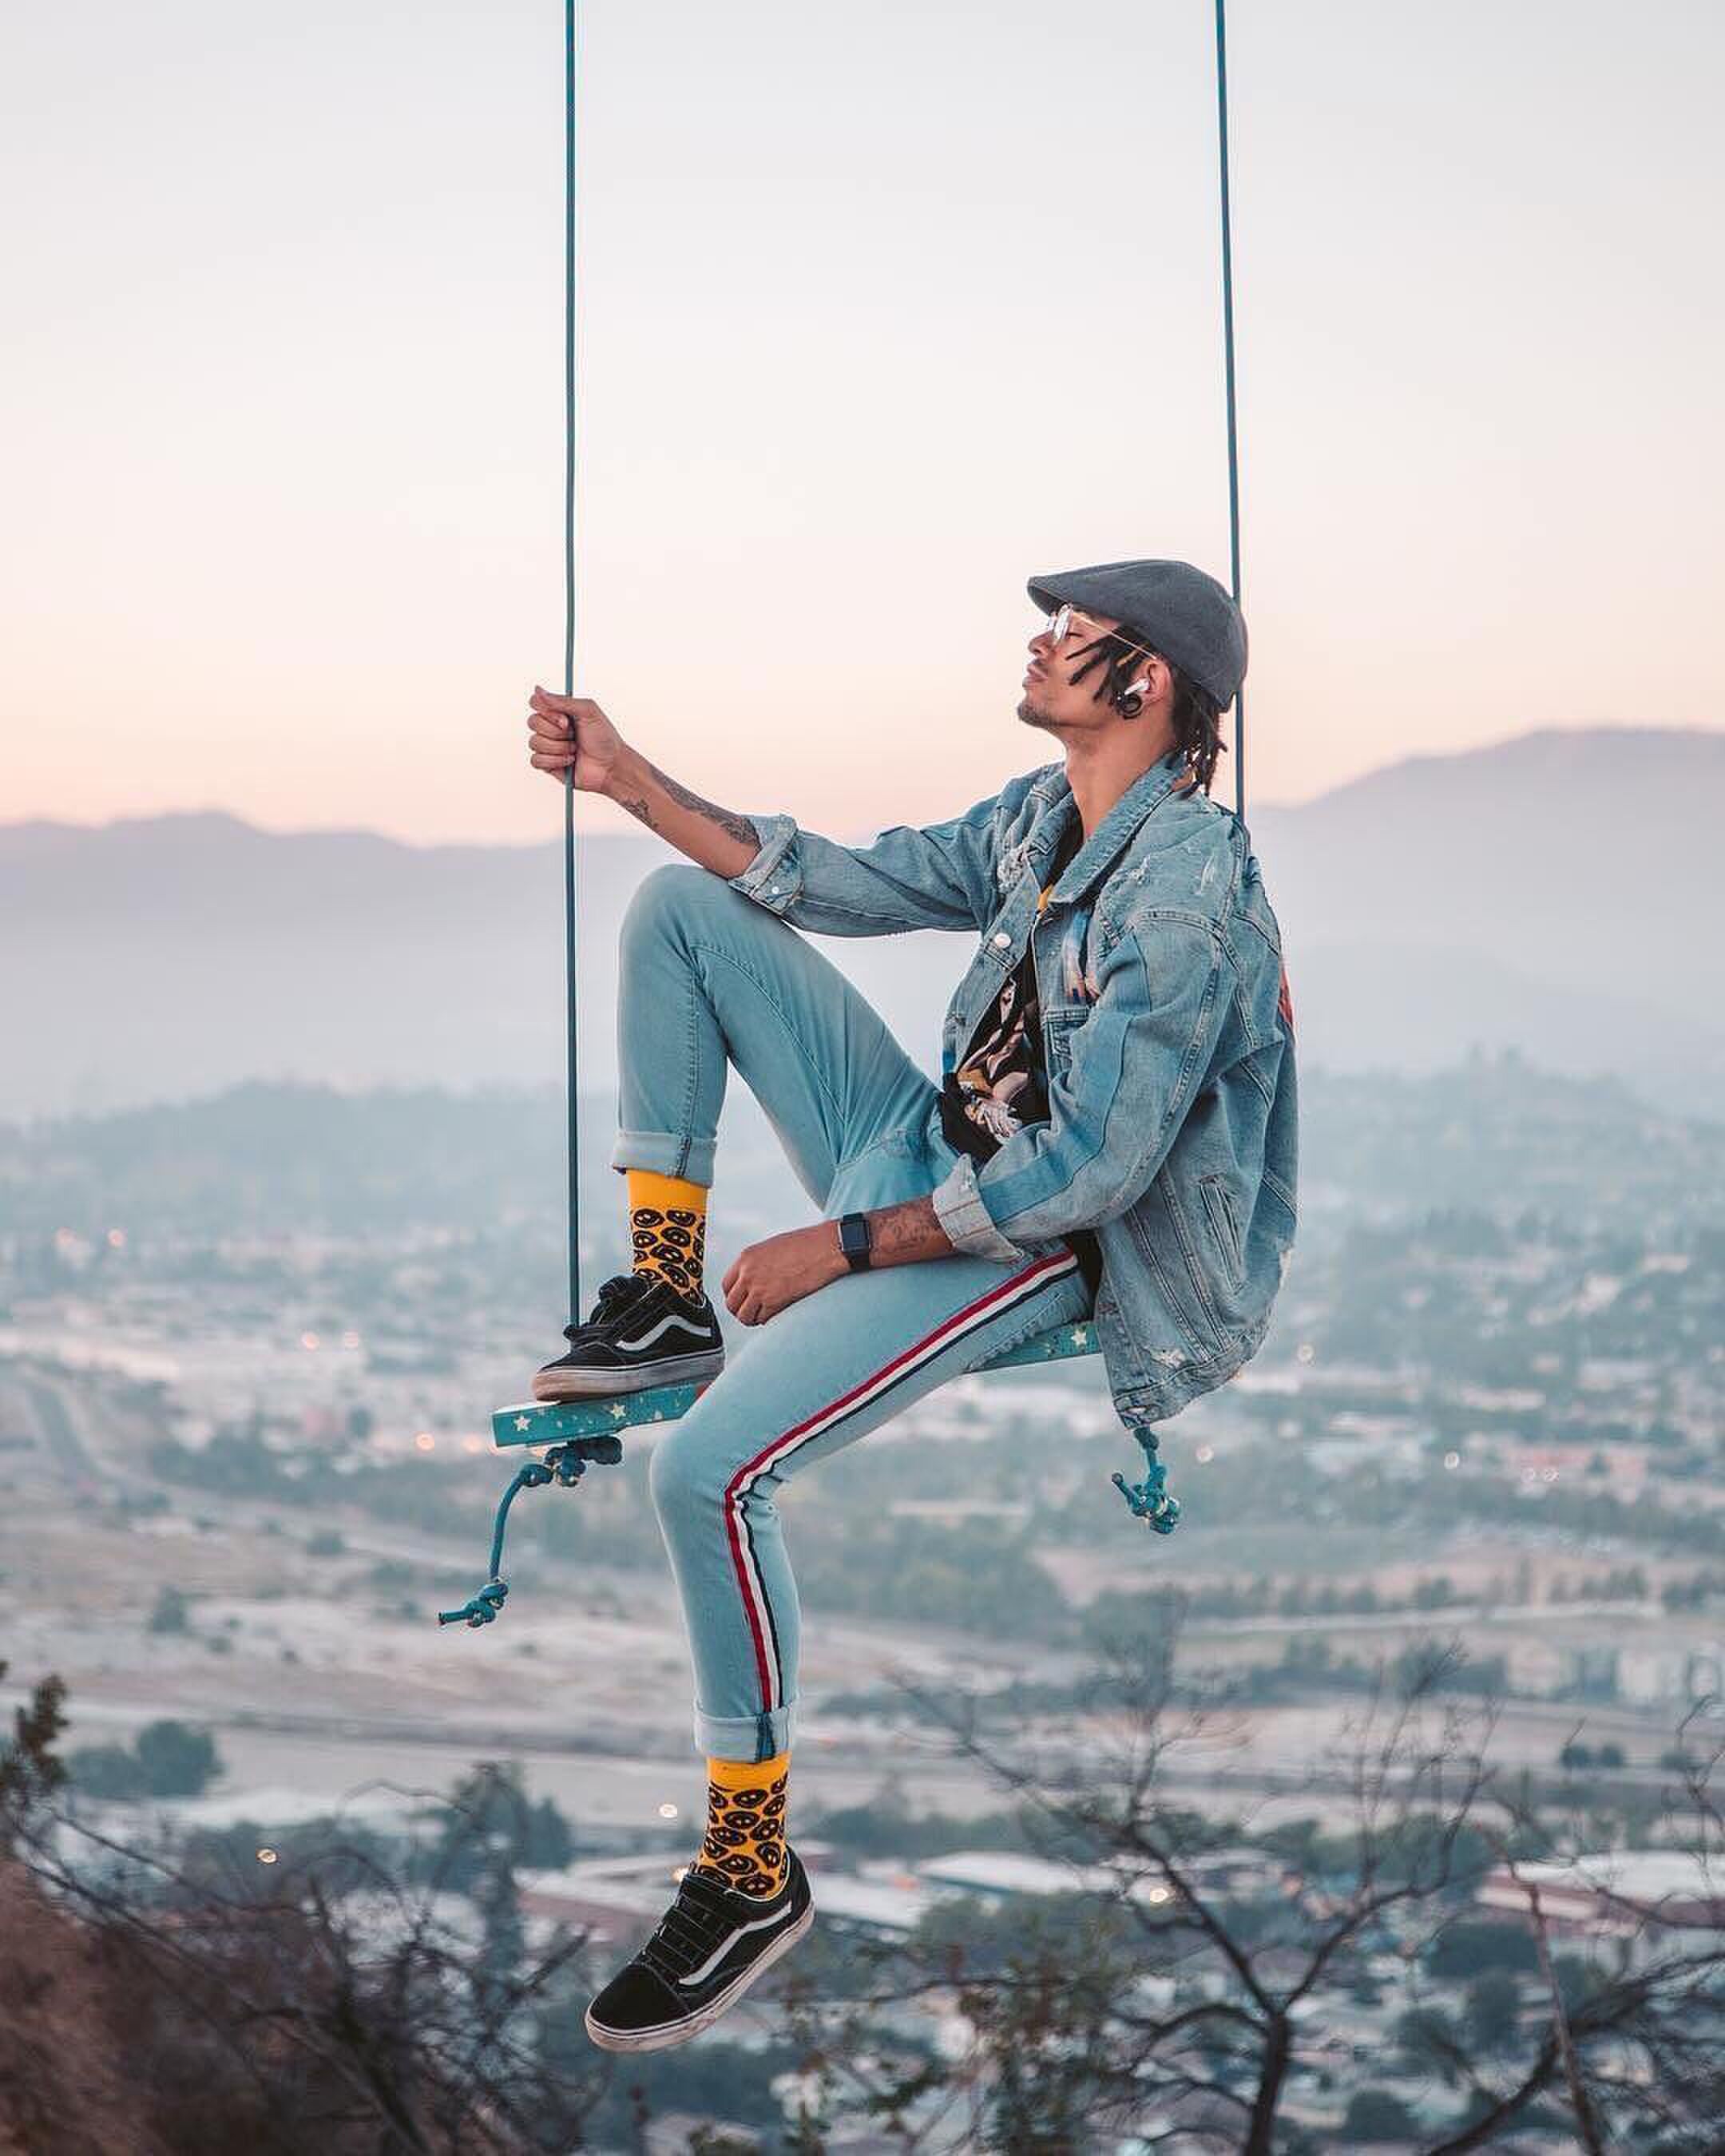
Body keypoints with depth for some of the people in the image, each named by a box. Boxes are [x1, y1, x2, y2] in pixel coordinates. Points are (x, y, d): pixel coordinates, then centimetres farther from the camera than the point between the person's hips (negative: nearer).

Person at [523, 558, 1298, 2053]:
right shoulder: (1041, 818, 5)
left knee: (710, 1470, -28)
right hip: (929, 1153, 10)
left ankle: (753, 1864, -12)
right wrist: (627, 779, 8)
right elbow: (848, 884, 14)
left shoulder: (1184, 891, -24)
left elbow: (1093, 1171, -27)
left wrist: (839, 1248, -22)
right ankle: (666, 1295, 7)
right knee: (680, 906, 8)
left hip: (1032, 1247, -10)